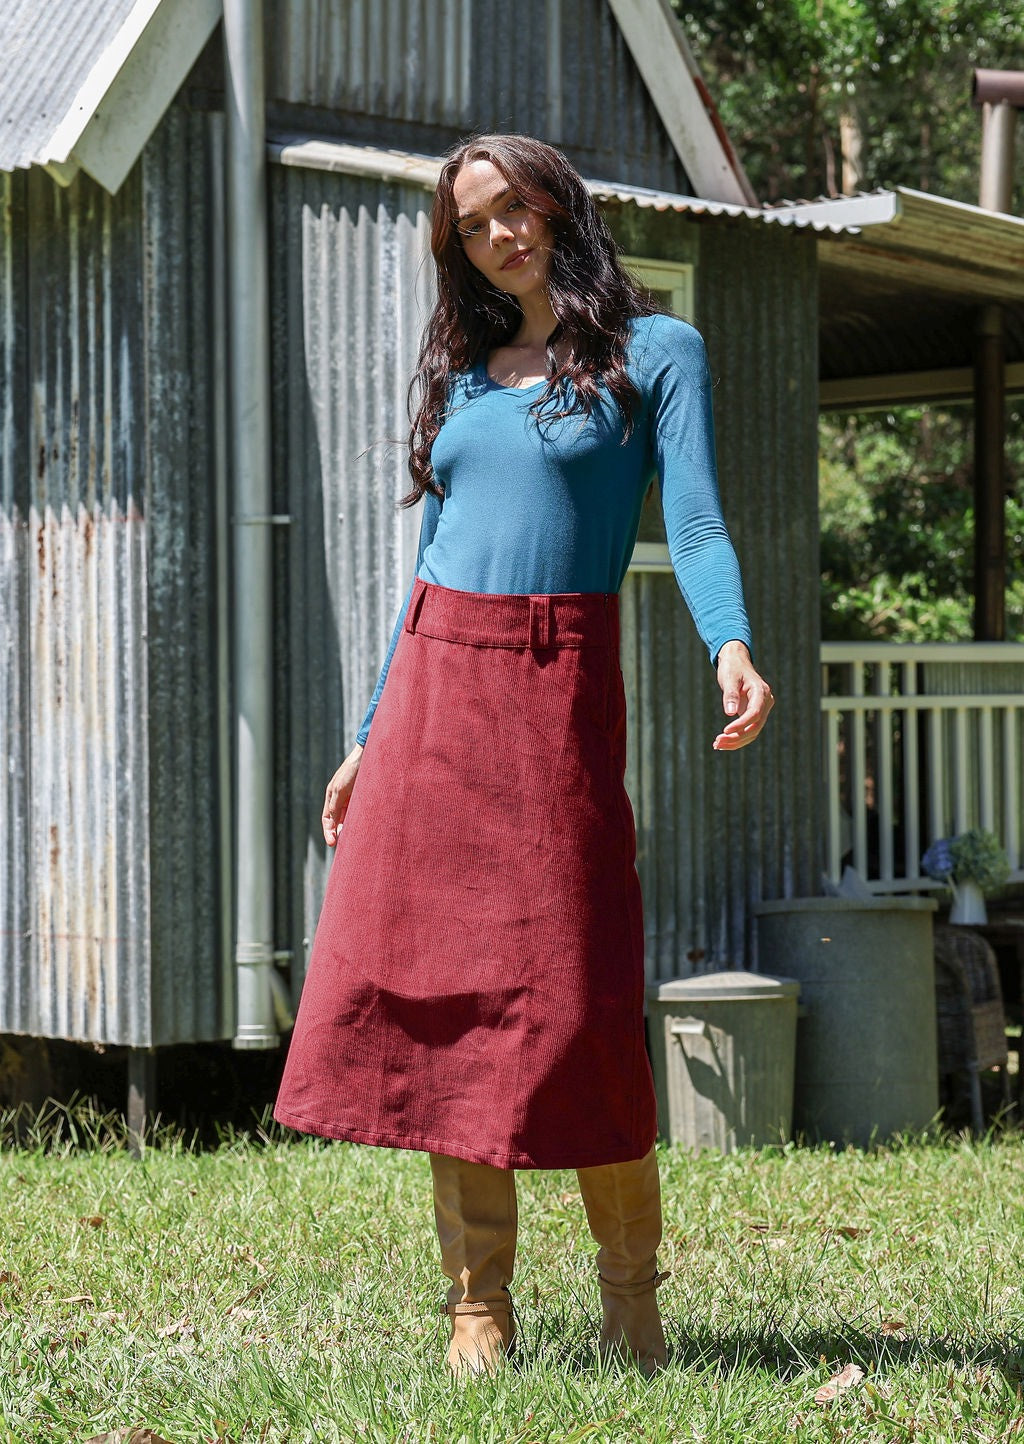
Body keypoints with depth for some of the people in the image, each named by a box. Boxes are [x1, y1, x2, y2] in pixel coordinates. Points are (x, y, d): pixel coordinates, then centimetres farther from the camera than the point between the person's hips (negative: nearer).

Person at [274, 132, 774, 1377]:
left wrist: (730, 645, -26)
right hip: (434, 682, 5)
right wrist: (372, 735, 19)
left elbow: (695, 525, -6)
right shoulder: (460, 373, 19)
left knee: (569, 993, -9)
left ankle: (630, 1290, 7)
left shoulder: (656, 352, 5)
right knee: (428, 981, -1)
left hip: (557, 686, -5)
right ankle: (479, 1306, 6)